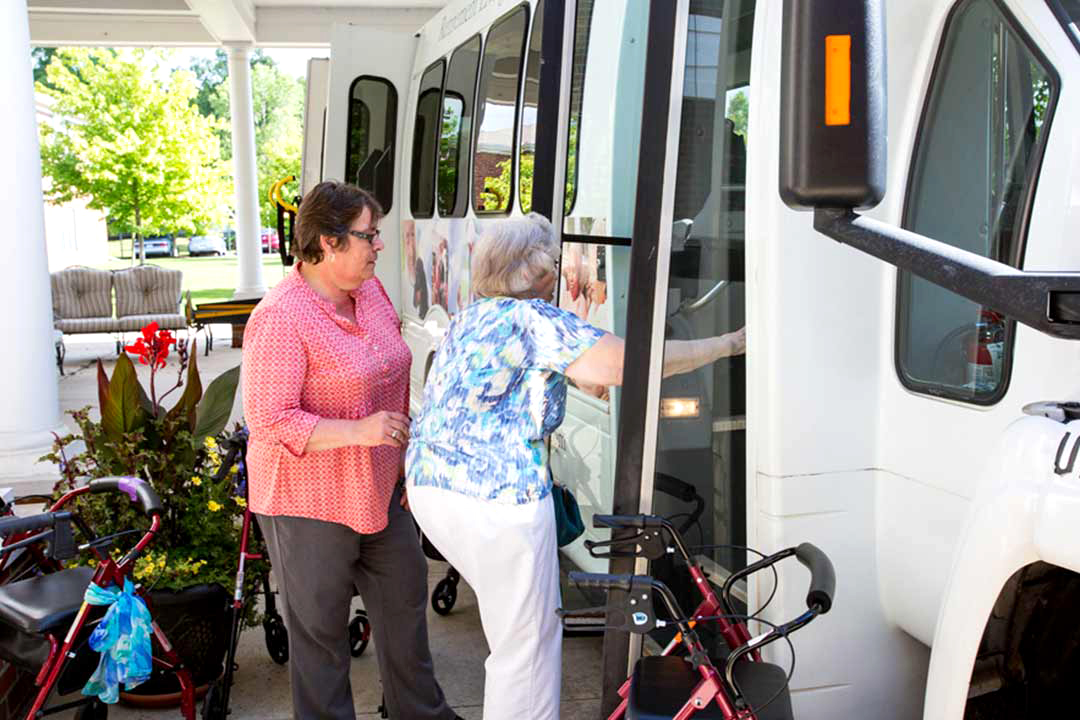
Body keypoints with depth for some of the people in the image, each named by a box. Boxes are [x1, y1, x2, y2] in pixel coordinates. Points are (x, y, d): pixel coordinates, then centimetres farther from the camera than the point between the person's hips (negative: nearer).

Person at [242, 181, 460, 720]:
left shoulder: (370, 290, 3)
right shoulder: (281, 318, -23)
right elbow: (269, 422, -25)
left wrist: (406, 454, 16)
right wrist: (358, 431, -31)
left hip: (379, 491, 8)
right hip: (309, 501, -8)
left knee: (404, 600, 21)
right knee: (320, 629, 9)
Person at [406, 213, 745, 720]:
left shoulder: (468, 318, 15)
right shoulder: (533, 318, -11)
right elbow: (628, 363, -18)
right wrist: (729, 344, -9)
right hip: (497, 496, -9)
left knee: (512, 624, 26)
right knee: (528, 645, 5)